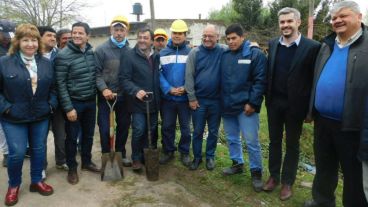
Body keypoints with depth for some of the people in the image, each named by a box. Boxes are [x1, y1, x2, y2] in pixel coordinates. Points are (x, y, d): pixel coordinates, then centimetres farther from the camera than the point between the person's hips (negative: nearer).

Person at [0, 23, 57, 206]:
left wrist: (51, 104, -1)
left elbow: (53, 88, 11)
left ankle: (37, 181, 32)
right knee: (17, 153, -2)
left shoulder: (46, 63, 4)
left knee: (39, 150, 13)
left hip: (41, 117, 3)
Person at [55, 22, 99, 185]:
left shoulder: (92, 52, 3)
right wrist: (68, 108, -16)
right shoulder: (63, 55, -13)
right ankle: (72, 168, 25)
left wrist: (98, 94, 5)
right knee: (72, 137, 7)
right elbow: (60, 84, -13)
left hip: (91, 101, 5)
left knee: (88, 134, 17)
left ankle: (87, 162, 36)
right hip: (74, 102, -5)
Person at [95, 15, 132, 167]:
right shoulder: (101, 50, -4)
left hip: (124, 96, 3)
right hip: (106, 96, -3)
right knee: (104, 128, 4)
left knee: (124, 126, 14)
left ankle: (121, 154, 32)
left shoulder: (130, 51, 6)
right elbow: (97, 72, -8)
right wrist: (103, 88, -22)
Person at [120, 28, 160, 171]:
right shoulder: (129, 56, -7)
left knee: (151, 131, 14)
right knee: (138, 131, -3)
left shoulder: (157, 56, 9)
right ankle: (136, 158, 18)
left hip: (153, 102, 5)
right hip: (138, 102, -5)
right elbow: (124, 79, -12)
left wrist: (159, 97, 6)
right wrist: (136, 91, -27)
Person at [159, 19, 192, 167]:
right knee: (167, 126, 11)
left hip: (185, 97, -1)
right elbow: (159, 74, -3)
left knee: (185, 127, 10)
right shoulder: (163, 53, 3)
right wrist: (168, 89, -16)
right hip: (167, 97, 1)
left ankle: (184, 152, 27)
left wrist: (186, 88, -18)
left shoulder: (191, 53, -1)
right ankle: (168, 151, 28)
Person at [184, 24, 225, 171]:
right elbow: (189, 76, -5)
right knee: (197, 131, 12)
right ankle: (197, 157, 29)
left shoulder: (223, 52, -4)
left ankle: (210, 156, 32)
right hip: (198, 99, 0)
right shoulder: (195, 53, -4)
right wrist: (192, 98, -7)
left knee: (213, 131, 14)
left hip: (216, 100, 0)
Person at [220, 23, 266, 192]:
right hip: (227, 106, 6)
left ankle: (256, 172, 16)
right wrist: (221, 101, 7)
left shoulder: (255, 54, -6)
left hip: (246, 106, -5)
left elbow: (260, 80, -11)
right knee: (232, 138, 16)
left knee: (251, 141, -1)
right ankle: (237, 164, 35)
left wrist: (252, 103, -15)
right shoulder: (224, 55, 8)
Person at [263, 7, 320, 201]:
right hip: (274, 102, 4)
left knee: (292, 144, 11)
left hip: (295, 104, -3)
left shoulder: (312, 47, -9)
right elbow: (269, 72, 8)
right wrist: (267, 97, 5)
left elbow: (315, 79, -8)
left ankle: (287, 182, 27)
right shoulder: (273, 44, 4)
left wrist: (310, 108, -10)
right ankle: (273, 176, 31)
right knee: (274, 141, 14)